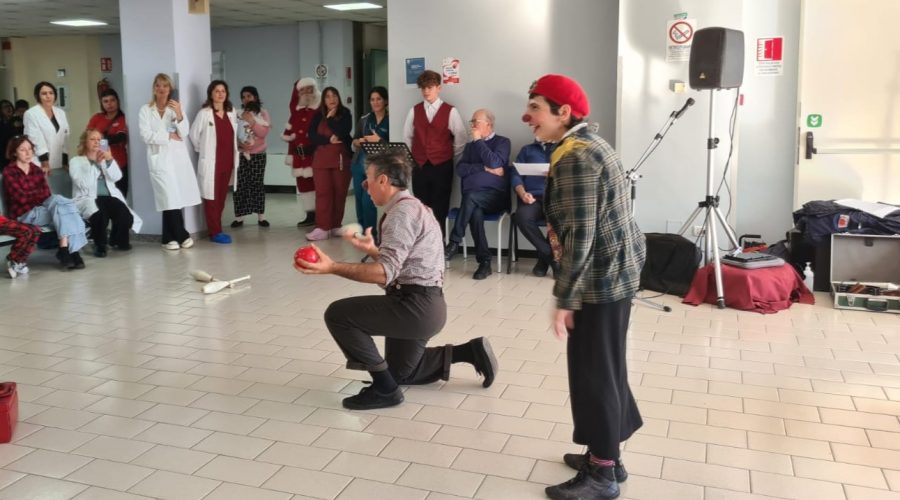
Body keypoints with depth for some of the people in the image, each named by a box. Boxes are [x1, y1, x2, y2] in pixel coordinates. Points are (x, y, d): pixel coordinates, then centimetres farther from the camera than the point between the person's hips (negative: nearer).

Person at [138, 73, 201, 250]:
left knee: (177, 198, -1)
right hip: (159, 158, -2)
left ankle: (170, 237, 11)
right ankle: (182, 235, 0)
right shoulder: (145, 110, 4)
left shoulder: (176, 107, 10)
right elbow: (146, 136, -6)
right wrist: (169, 136, -5)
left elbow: (184, 133, -2)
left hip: (178, 157, 2)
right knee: (170, 198, -11)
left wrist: (179, 115, -17)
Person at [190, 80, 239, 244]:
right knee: (212, 197, -2)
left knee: (222, 197, 10)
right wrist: (203, 150, 3)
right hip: (211, 162, -5)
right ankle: (215, 232, 2)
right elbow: (194, 134, -3)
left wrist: (235, 154, 11)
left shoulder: (231, 112, 8)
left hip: (228, 161, 6)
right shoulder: (204, 113, -8)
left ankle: (216, 229, 20)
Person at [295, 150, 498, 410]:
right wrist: (372, 249, 18)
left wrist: (332, 267, -32)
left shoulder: (402, 211, -17)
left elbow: (385, 272, -28)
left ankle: (384, 389, -6)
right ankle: (468, 351, 21)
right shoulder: (409, 206, 15)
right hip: (421, 304, 11)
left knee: (338, 313, -13)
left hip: (415, 305, -11)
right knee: (399, 373, 25)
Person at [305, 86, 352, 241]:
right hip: (321, 158, 1)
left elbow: (343, 133, -13)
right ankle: (322, 228, -9)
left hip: (341, 158, 0)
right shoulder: (318, 116, 7)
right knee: (323, 192, -7)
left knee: (340, 192, 3)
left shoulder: (345, 114, 3)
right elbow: (312, 136, -2)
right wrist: (329, 140, -13)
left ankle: (335, 226, 13)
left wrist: (331, 118, -7)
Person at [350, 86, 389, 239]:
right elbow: (354, 141, 17)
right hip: (359, 163, 6)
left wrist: (379, 140, -18)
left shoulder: (390, 121, -4)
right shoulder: (364, 119, 12)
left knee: (368, 200, -10)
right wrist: (359, 141, -4)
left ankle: (371, 235, 3)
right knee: (359, 199, 11)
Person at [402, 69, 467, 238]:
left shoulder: (450, 111, -2)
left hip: (442, 167, -2)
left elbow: (461, 138, 1)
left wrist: (450, 156, 3)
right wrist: (413, 155, 9)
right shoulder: (415, 111, 7)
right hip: (419, 166, 2)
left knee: (440, 208, 2)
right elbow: (407, 136, 15)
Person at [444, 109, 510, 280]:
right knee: (475, 211, -32)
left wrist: (479, 140, -5)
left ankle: (454, 242, -26)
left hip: (495, 196, -3)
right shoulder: (470, 145, 22)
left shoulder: (502, 142, 7)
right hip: (471, 198, 3)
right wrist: (485, 168, -9)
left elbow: (494, 163, -13)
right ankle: (484, 261, -28)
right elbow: (460, 169, 5)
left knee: (471, 197, -34)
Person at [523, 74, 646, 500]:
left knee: (592, 372, 0)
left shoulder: (573, 158, -19)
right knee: (604, 367, 18)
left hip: (600, 277, -10)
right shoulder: (589, 145, 13)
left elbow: (579, 236, -24)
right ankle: (606, 455, 31)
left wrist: (564, 299, -19)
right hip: (616, 270, 10)